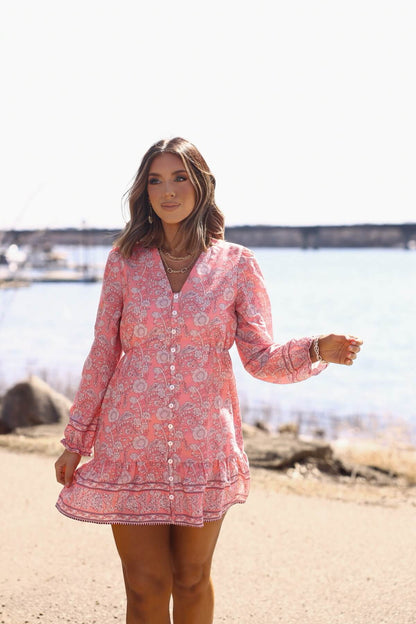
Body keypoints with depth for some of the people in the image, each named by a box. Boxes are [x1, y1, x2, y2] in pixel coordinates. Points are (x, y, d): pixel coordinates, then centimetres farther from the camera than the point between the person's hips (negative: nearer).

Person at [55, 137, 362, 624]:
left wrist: (317, 351, -21)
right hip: (132, 446, 0)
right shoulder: (125, 260, 2)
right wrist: (76, 441, 6)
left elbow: (262, 359, -1)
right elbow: (102, 356, 6)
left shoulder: (236, 264, 0)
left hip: (204, 444, 0)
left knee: (192, 580, 11)